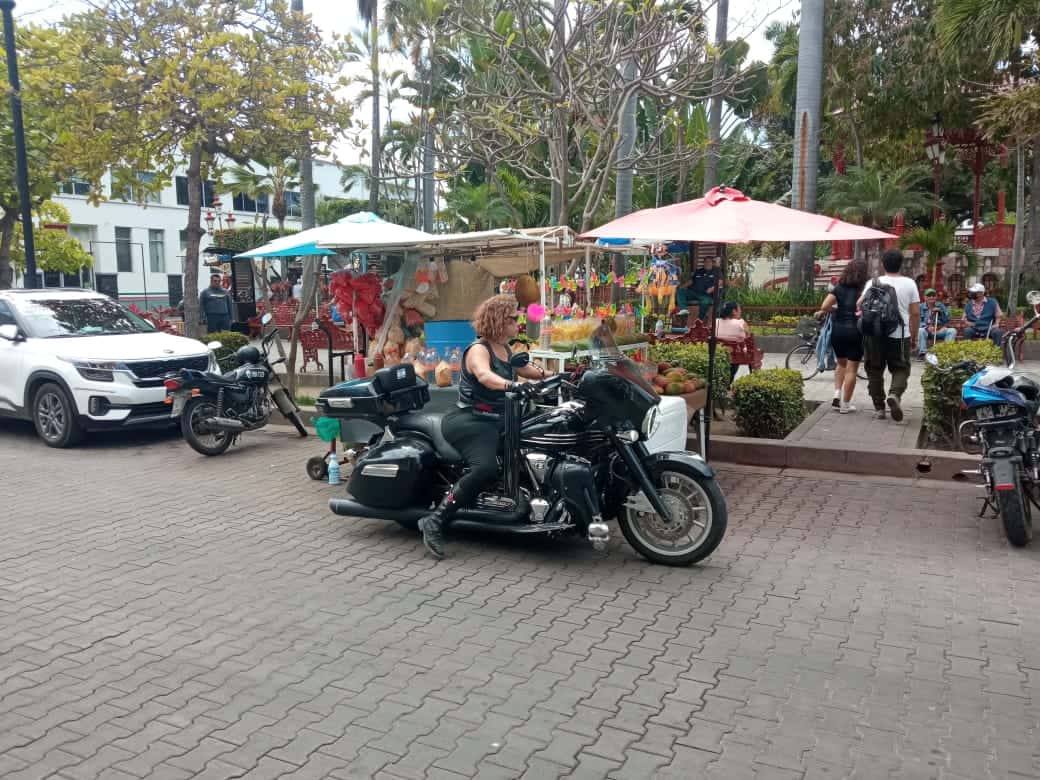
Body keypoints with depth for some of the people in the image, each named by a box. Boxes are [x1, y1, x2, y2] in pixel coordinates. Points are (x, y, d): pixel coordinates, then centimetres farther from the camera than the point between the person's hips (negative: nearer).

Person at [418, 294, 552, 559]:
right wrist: (512, 386, -53)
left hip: (496, 421, 10)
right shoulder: (478, 349, -12)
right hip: (469, 421, -10)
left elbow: (521, 369, 36)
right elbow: (484, 375, -35)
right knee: (486, 469, -34)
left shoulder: (505, 350, 16)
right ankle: (434, 522, -28)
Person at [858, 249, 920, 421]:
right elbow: (915, 313, 0)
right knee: (900, 368, 9)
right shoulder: (909, 284, 2)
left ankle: (879, 407, 12)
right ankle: (895, 394, -19)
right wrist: (914, 337, 9)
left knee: (875, 370, 10)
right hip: (900, 334, 0)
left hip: (875, 334, 0)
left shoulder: (873, 283, 0)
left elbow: (860, 304, -12)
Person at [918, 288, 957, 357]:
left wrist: (940, 312, -12)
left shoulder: (941, 306, 10)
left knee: (952, 331, -23)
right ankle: (922, 352, -31)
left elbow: (947, 320, 4)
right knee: (920, 331, -35)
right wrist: (927, 327, -24)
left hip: (940, 330, 3)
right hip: (927, 330, -3)